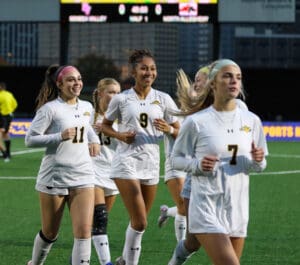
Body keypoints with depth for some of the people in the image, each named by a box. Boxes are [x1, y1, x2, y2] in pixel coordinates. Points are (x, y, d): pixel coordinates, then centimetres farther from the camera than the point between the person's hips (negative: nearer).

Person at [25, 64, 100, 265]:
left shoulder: (87, 107, 9)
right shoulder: (50, 109, -10)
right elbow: (30, 139, -12)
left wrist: (94, 140, 12)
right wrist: (60, 136, -21)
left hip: (83, 176, 4)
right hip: (54, 178, -4)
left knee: (84, 231, -12)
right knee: (50, 233, 11)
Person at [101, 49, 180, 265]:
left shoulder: (163, 99, 5)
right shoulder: (121, 99, 0)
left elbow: (179, 131, 8)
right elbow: (105, 125, 12)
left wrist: (168, 130, -14)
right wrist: (119, 135, -8)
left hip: (151, 164, 4)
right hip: (126, 162, -4)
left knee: (139, 222, 13)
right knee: (140, 222, -14)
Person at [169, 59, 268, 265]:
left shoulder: (251, 120, 6)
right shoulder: (196, 122, -6)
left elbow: (260, 166, 15)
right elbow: (176, 158, 3)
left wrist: (258, 160, -8)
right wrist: (198, 165, -16)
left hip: (238, 209, 5)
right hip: (206, 207, -5)